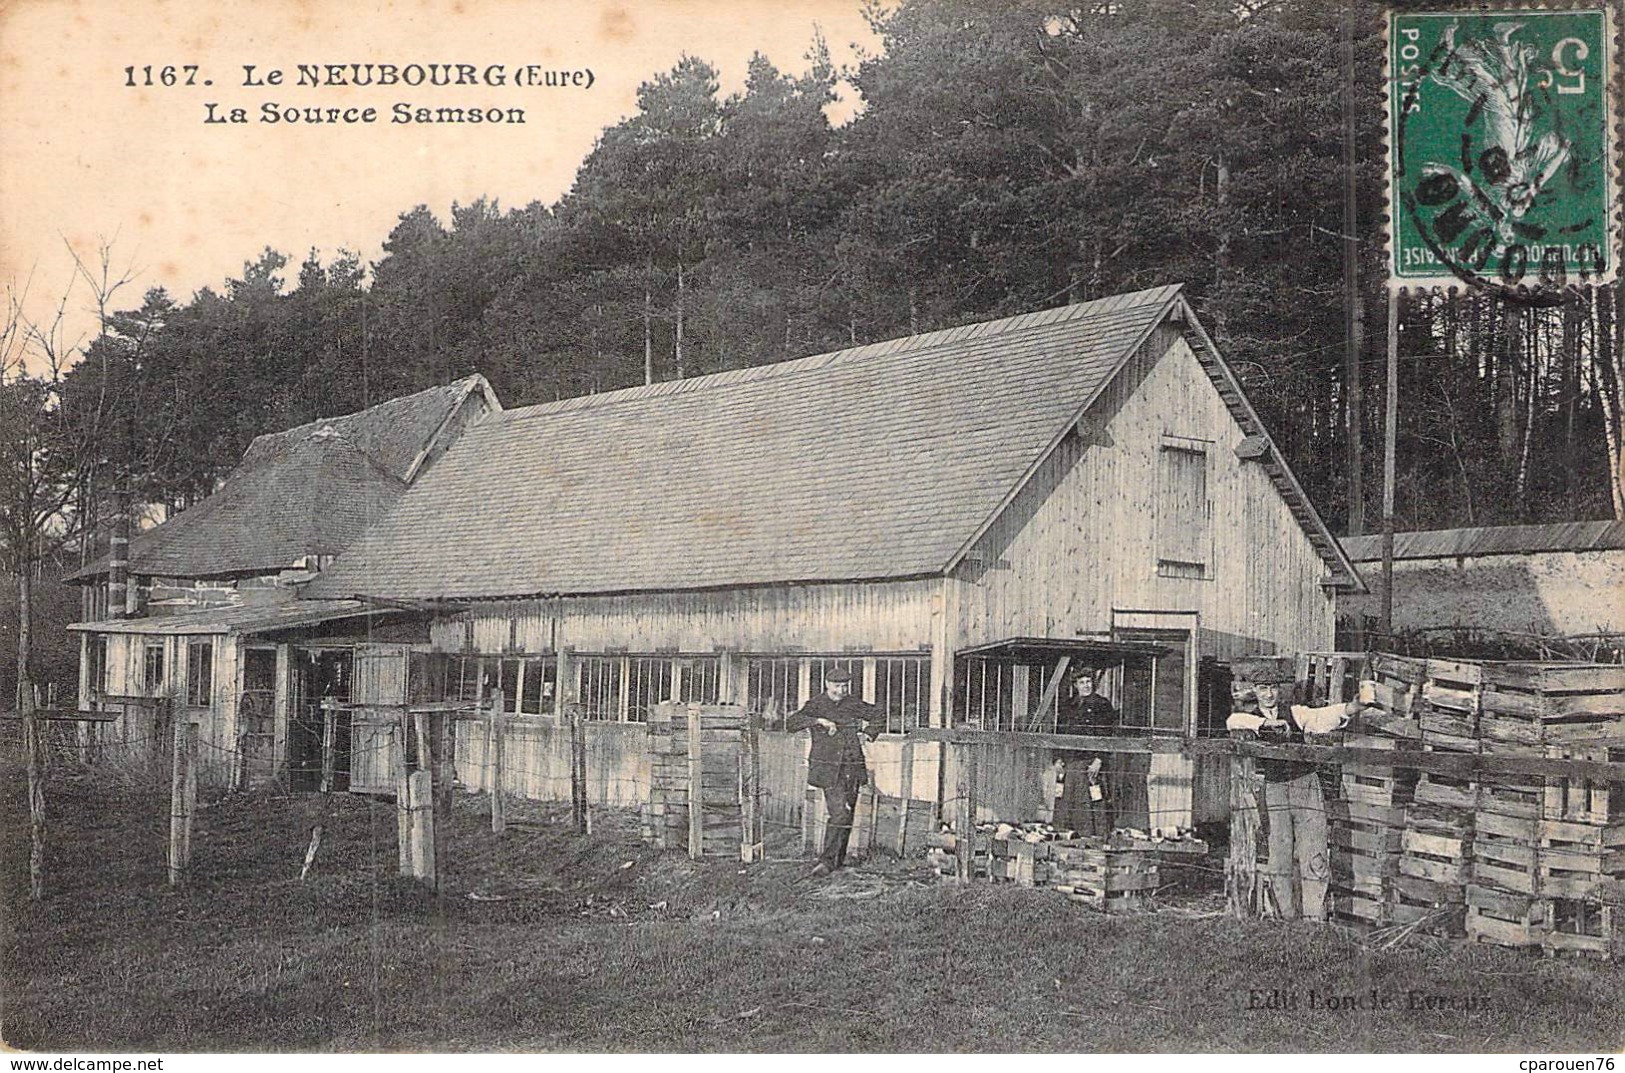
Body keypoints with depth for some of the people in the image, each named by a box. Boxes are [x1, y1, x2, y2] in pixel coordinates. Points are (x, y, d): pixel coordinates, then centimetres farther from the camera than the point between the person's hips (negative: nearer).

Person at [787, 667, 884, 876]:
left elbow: (879, 715, 25)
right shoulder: (816, 705, -3)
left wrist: (870, 733, 12)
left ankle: (838, 859, 18)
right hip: (828, 768, -5)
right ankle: (828, 860, -11)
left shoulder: (853, 704, 9)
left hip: (852, 768, 5)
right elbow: (791, 723, -18)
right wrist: (819, 721, -25)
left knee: (846, 815, 7)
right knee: (838, 813, -15)